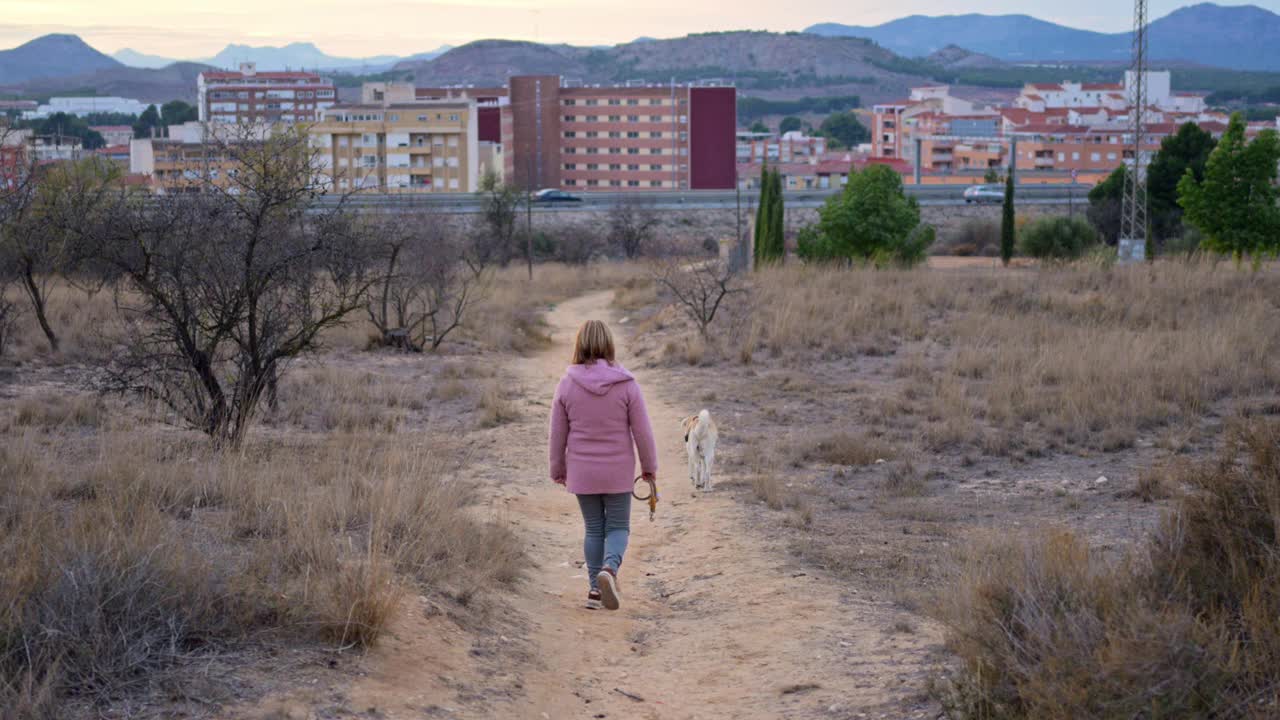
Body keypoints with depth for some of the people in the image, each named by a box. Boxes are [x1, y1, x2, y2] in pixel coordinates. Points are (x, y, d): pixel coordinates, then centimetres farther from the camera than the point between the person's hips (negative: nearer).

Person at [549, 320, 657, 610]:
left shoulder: (566, 385, -6)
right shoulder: (626, 385, -10)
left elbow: (558, 434, 0)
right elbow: (642, 431, -6)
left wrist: (558, 469, 14)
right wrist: (649, 466, 8)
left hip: (582, 472, 2)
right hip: (618, 472, -1)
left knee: (593, 528, 15)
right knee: (618, 527, 9)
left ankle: (595, 588, 15)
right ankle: (610, 568, -18)